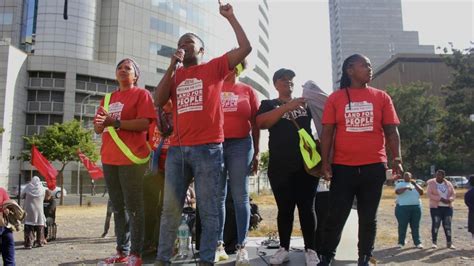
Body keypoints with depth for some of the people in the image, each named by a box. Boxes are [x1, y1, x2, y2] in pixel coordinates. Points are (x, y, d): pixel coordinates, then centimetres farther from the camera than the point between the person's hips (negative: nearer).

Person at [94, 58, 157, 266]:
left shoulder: (141, 94, 1)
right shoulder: (108, 98, 21)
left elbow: (145, 123, -13)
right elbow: (97, 129, 17)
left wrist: (115, 122, -18)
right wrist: (101, 122, -6)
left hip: (132, 158, -7)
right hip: (109, 159, 7)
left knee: (133, 207, -4)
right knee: (118, 207, 10)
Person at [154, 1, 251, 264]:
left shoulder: (214, 68, 7)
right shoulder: (175, 75, 18)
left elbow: (246, 47, -1)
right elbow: (159, 101, 4)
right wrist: (172, 66, 1)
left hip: (208, 149, -4)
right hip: (177, 149, 4)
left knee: (208, 210, 3)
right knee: (170, 209, 9)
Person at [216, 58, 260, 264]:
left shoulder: (247, 90, 9)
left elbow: (255, 123, 8)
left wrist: (256, 152, 4)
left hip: (240, 145, -1)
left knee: (240, 197, 1)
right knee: (217, 197, 4)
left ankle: (241, 246, 7)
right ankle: (218, 245, 12)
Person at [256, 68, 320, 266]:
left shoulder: (306, 103, 16)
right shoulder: (268, 104, 10)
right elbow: (261, 122, -11)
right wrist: (288, 106, -19)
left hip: (306, 163, 1)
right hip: (280, 166, -1)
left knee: (307, 207, 1)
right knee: (284, 208, 4)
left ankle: (310, 249, 8)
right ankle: (284, 248, 15)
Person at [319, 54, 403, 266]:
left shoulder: (382, 97, 8)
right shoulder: (335, 98, 3)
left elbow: (391, 131, 7)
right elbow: (327, 132, 1)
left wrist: (397, 159, -5)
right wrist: (325, 163, -6)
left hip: (374, 166, 2)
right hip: (343, 167, -1)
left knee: (368, 217, 9)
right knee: (336, 216, 1)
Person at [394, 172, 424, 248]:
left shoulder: (414, 184, 19)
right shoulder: (400, 184, 7)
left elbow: (421, 192, 6)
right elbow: (397, 192, -12)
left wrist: (415, 184, -2)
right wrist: (406, 188, -24)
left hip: (416, 207, 3)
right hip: (403, 207, -3)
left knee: (415, 226, 4)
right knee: (402, 226, -2)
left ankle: (417, 242, 8)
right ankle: (401, 242, 4)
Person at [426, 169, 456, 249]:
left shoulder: (448, 184, 9)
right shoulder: (431, 183, -2)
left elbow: (453, 194, 7)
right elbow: (429, 194, -11)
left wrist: (449, 199, -15)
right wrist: (441, 199, -20)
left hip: (447, 207, 3)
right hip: (436, 207, -3)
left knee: (447, 225, 4)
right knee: (435, 225, -4)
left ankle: (449, 243, 11)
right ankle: (434, 242, 5)